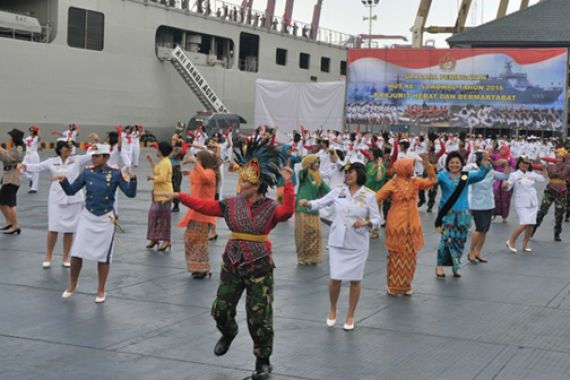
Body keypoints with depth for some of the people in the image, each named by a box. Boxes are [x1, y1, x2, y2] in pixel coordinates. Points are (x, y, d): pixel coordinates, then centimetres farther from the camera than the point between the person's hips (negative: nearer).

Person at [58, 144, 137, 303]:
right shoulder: (87, 173, -3)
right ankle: (72, 285, 24)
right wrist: (63, 180, -17)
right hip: (87, 217, 2)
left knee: (103, 256, 8)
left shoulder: (115, 174, -9)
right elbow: (71, 191, 2)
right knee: (76, 253, 1)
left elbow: (131, 194, -13)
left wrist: (132, 179, -31)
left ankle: (101, 290, 22)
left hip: (106, 219, -2)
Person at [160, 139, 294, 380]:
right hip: (232, 264, 4)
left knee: (259, 318, 0)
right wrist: (178, 196, -2)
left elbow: (287, 211, -29)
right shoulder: (231, 204, 2)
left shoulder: (270, 208, -9)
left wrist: (287, 184, -37)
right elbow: (204, 205, 3)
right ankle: (228, 334, 47)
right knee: (221, 310, 12)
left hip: (259, 267, -4)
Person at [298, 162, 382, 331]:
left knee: (355, 279, 7)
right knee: (335, 278, -1)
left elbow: (377, 219, -4)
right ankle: (332, 309, 27)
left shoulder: (369, 195, -5)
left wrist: (365, 223, -23)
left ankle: (350, 316, 24)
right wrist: (307, 203, -16)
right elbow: (320, 203, 3)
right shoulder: (338, 191, 1)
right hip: (337, 242, 1)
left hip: (358, 244, -1)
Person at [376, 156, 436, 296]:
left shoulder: (415, 182, 7)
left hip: (412, 226, 5)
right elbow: (377, 197, -10)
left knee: (410, 256, 8)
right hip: (396, 226, -5)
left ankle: (406, 285, 19)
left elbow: (432, 180, 8)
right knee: (396, 256, 2)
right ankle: (393, 286, 10)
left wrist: (427, 165, -1)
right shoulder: (392, 184, -7)